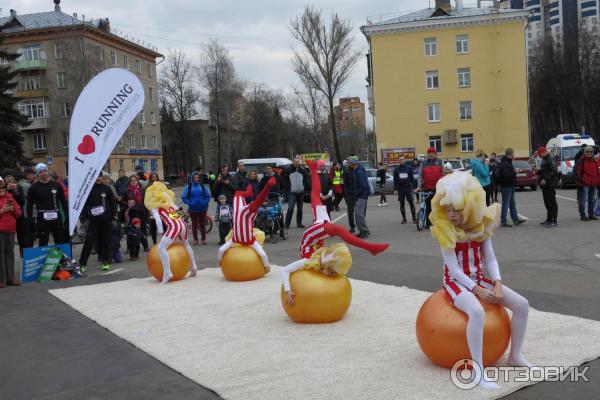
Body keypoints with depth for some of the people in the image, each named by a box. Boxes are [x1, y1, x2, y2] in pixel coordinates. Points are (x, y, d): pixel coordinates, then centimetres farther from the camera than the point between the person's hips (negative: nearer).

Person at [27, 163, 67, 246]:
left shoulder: (56, 185, 7)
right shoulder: (34, 188, 1)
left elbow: (63, 201, 11)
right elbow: (29, 205, 3)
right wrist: (30, 220, -5)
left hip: (56, 218, 2)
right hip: (42, 219, -2)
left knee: (61, 241, 7)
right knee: (43, 243, 3)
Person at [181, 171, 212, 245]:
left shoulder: (202, 186, 1)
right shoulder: (189, 187, -2)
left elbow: (208, 196, 5)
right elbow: (183, 197, -2)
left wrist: (205, 203, -8)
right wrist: (189, 203, -11)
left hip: (202, 209, 1)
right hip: (193, 209, -1)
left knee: (202, 224, 8)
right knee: (194, 225, 7)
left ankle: (203, 238, 19)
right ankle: (195, 239, 16)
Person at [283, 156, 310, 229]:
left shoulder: (302, 170, 6)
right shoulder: (288, 170, -1)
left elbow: (306, 181, 11)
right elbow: (285, 181, 1)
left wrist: (305, 188, 1)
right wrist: (287, 189, -5)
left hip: (301, 193, 3)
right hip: (292, 193, -3)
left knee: (299, 209, 12)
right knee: (290, 208, -12)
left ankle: (299, 223, 22)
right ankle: (287, 224, -9)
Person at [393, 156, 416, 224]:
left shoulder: (409, 168, 4)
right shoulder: (396, 169, 7)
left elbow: (412, 178, 6)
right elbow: (395, 180, 9)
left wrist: (413, 187, 0)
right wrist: (395, 189, 3)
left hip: (408, 187, -2)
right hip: (400, 188, 2)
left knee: (411, 203, -5)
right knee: (402, 204, 5)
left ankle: (414, 218, 0)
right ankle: (404, 218, 13)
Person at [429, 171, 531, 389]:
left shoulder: (480, 226, -2)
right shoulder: (445, 230, -17)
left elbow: (490, 259, 1)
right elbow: (453, 268, -19)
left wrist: (497, 284, -15)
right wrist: (477, 290, -24)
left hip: (479, 279, 6)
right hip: (456, 281, -6)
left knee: (522, 304, -6)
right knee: (477, 311, -36)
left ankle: (515, 355, 11)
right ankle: (478, 371, -28)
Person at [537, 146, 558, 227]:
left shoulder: (550, 160, -13)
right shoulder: (544, 160, 19)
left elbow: (554, 172, -22)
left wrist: (545, 179, -24)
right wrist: (538, 172, 9)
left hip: (549, 185, -10)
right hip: (545, 185, 10)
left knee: (552, 203, -8)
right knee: (547, 203, 14)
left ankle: (554, 220, -7)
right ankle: (549, 219, 22)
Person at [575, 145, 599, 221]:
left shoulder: (595, 161, 13)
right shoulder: (581, 161, -5)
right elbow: (578, 172, -8)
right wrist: (579, 181, -13)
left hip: (593, 184, 6)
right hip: (584, 184, -6)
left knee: (592, 200, 13)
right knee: (583, 200, -4)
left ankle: (591, 214, 24)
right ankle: (583, 215, 1)